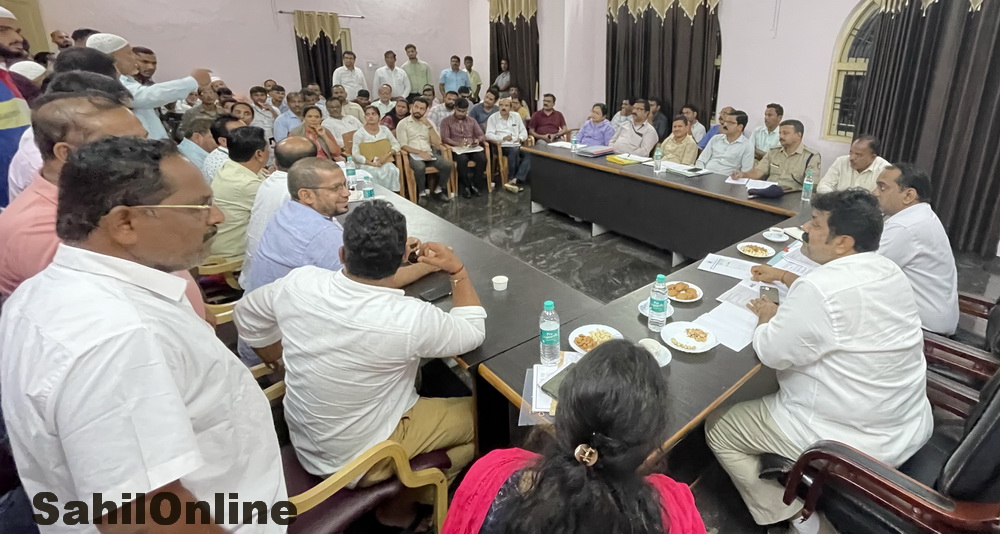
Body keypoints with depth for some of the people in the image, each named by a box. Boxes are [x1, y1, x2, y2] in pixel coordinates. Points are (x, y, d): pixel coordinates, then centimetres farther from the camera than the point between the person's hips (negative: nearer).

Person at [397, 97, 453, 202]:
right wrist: (420, 152, -18)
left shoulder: (429, 122, 14)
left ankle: (438, 190, 0)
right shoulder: (403, 123, 2)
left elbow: (437, 142, 3)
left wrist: (428, 125, -5)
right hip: (413, 154, -4)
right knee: (420, 167, -37)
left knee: (447, 165, -21)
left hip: (429, 153, 4)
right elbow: (403, 145, -6)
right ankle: (422, 193, -14)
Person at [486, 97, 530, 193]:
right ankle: (514, 181, -27)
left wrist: (520, 138, -5)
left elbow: (524, 131, 18)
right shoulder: (493, 118, 4)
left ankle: (514, 180, -40)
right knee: (515, 151, -37)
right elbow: (488, 135, -7)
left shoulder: (516, 116, 18)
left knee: (530, 155, -27)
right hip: (503, 146, -4)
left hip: (517, 146, 4)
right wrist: (503, 138, -20)